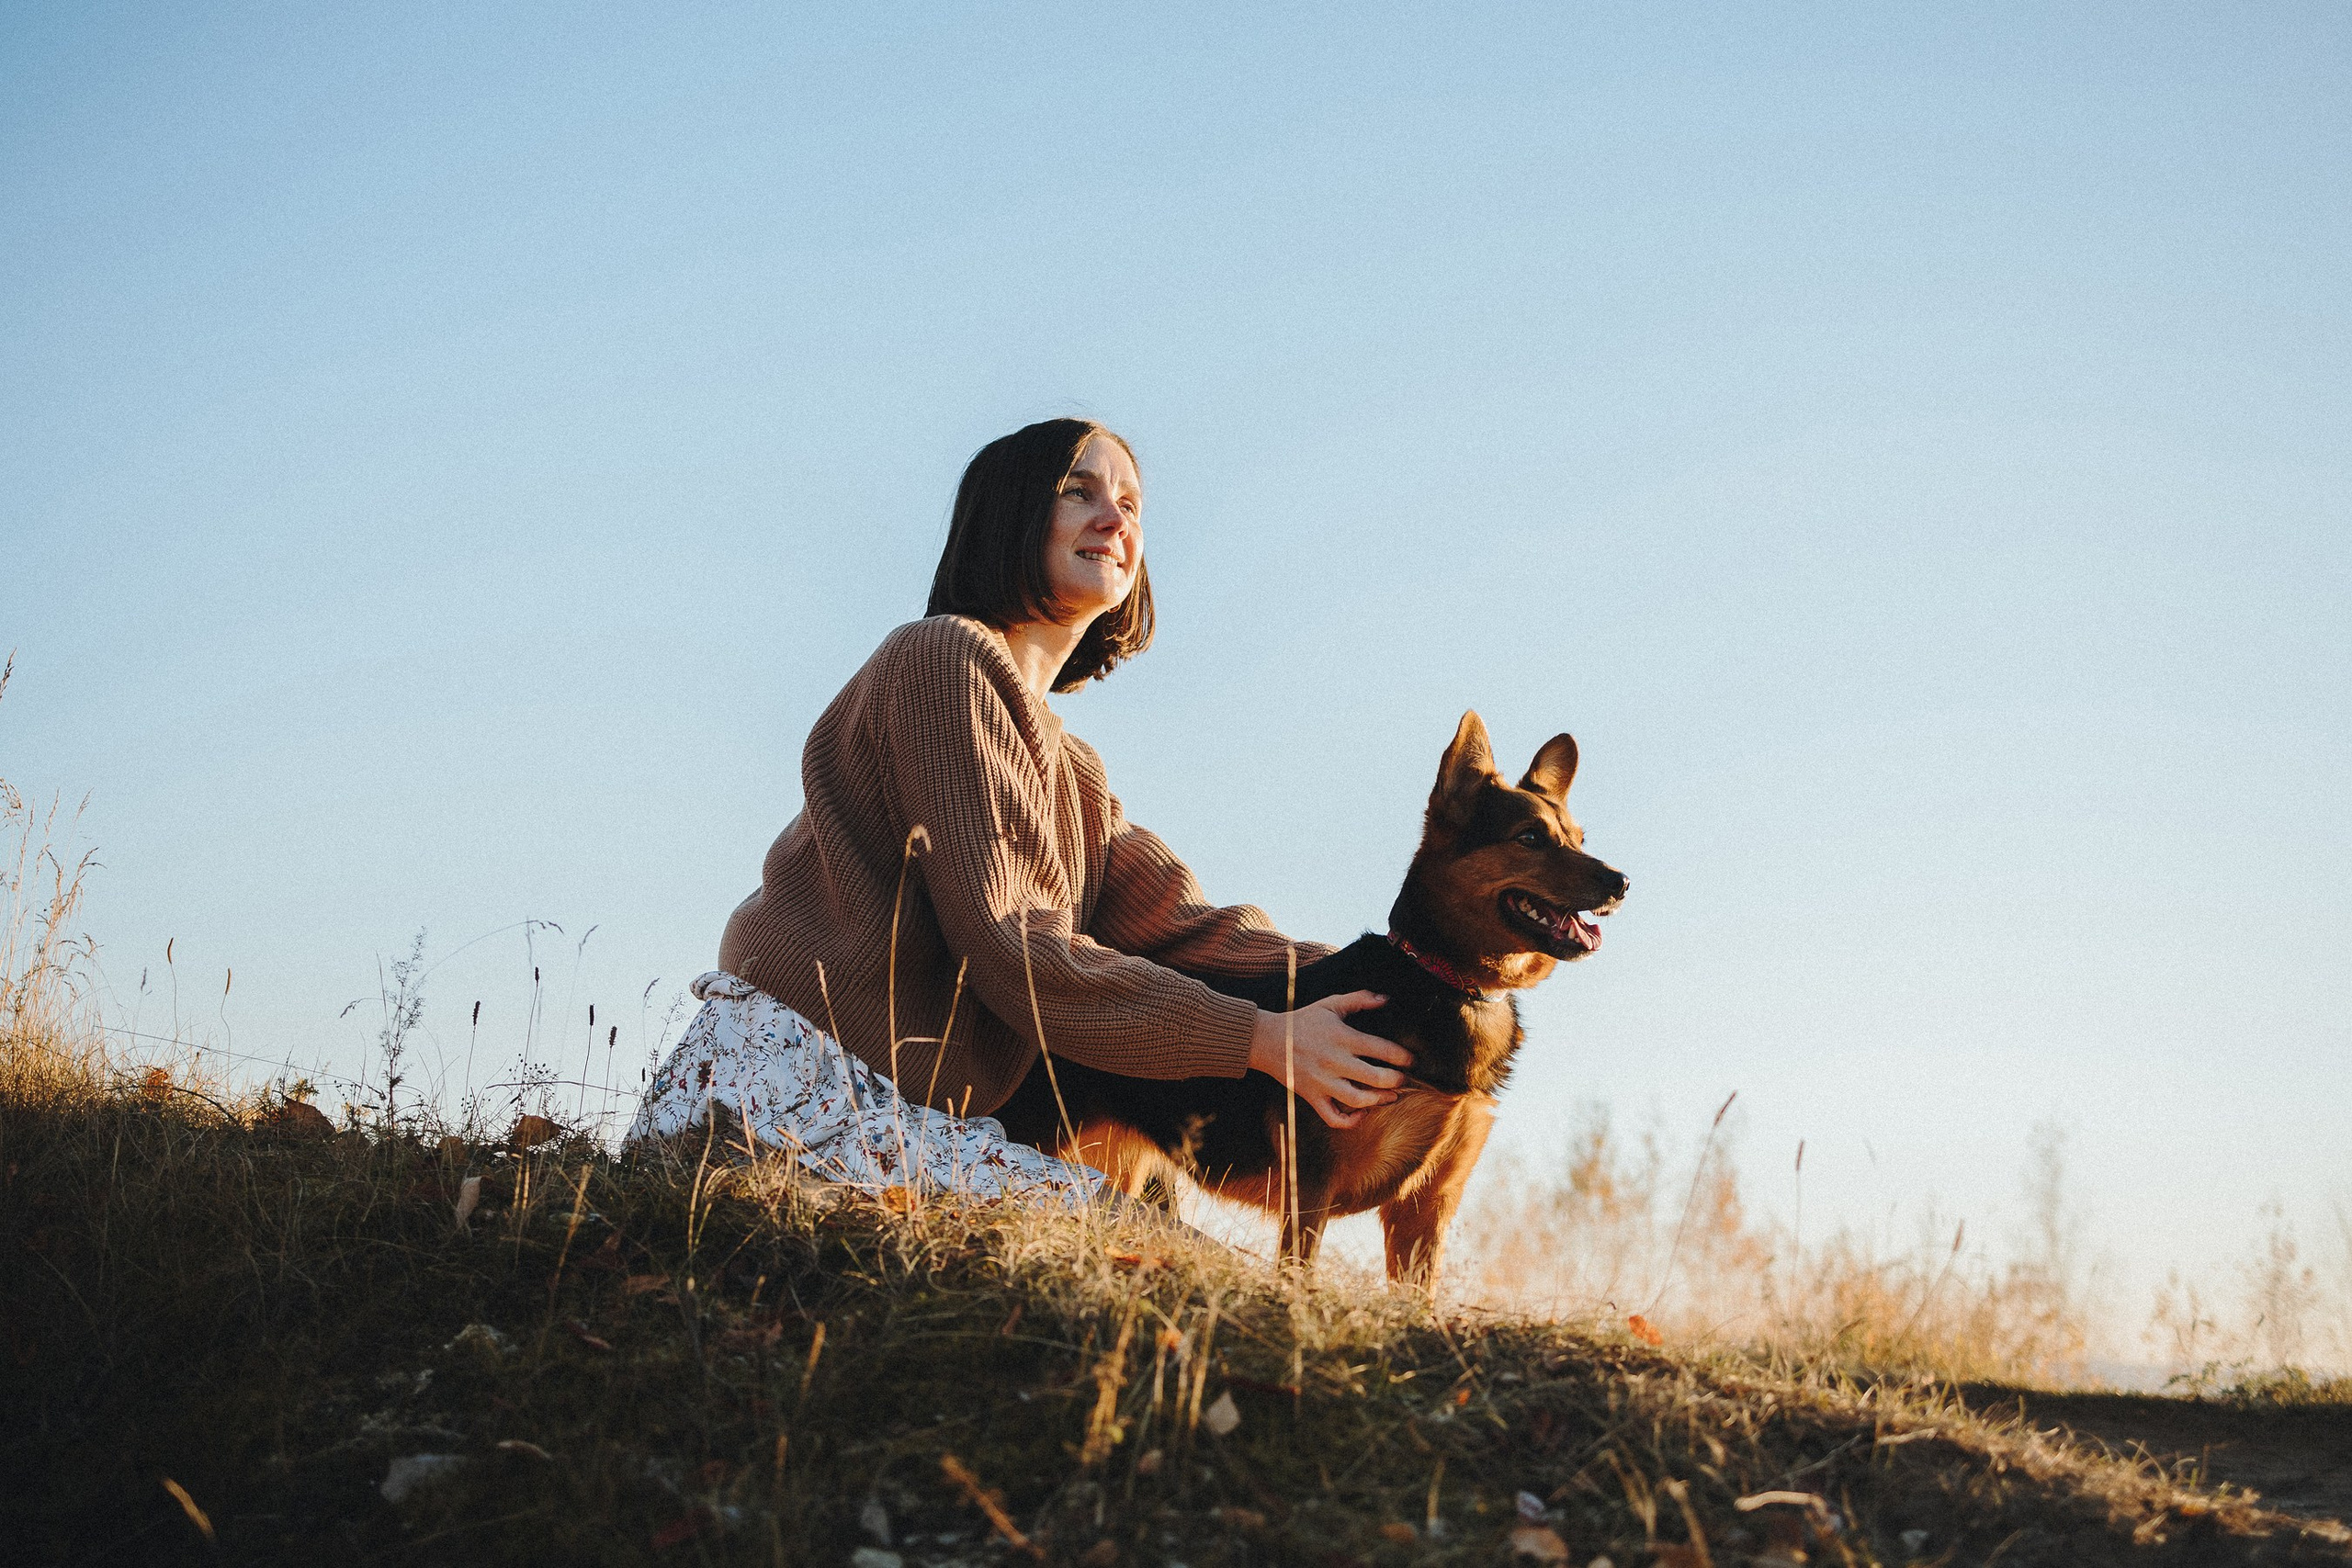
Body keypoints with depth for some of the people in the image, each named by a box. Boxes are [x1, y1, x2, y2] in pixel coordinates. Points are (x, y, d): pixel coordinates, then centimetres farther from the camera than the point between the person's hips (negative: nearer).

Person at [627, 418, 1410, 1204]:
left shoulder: (1073, 770, 23)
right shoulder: (947, 656, -8)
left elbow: (1173, 921, 9)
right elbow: (1001, 947, -16)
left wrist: (1349, 984, -9)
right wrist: (1264, 1038, -19)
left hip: (904, 1115, 9)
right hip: (790, 1079, -8)